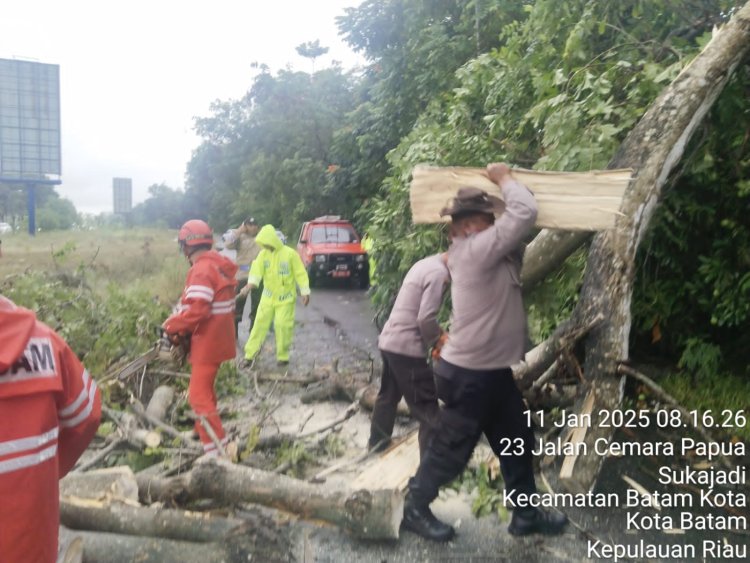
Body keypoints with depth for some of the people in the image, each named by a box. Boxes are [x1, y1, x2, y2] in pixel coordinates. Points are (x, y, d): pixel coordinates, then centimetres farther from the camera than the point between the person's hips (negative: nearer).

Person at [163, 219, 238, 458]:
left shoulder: (201, 270, -20)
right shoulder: (218, 264, 11)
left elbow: (196, 310, -28)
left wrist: (172, 326, -13)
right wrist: (183, 326, 9)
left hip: (208, 341, -10)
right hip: (217, 338, 10)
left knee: (199, 395, -8)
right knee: (204, 388, 24)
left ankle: (218, 452, -9)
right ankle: (207, 434, 38)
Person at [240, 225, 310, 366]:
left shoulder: (290, 253, -11)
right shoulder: (263, 254, 0)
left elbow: (300, 273, -9)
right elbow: (257, 269, -15)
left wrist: (305, 292, -9)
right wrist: (251, 283, -34)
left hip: (285, 298, -4)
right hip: (268, 297, 4)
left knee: (282, 325, -4)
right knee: (260, 323, 4)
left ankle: (283, 356, 12)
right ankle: (249, 354, 10)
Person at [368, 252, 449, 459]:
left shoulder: (426, 263, 12)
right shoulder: (439, 272, -16)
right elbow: (425, 319, -21)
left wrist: (436, 332, 10)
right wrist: (438, 339, -4)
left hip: (388, 340, 10)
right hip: (406, 347, -10)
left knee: (388, 395, 25)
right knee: (426, 407, -1)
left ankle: (377, 441, 40)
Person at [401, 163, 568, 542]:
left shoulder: (481, 252, 8)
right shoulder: (475, 249, -21)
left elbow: (517, 220, 17)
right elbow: (525, 213, -24)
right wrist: (504, 178, -7)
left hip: (494, 371, 10)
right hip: (469, 375, -10)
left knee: (517, 444, 19)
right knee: (450, 452, 7)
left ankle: (526, 515, 34)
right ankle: (415, 509, 28)